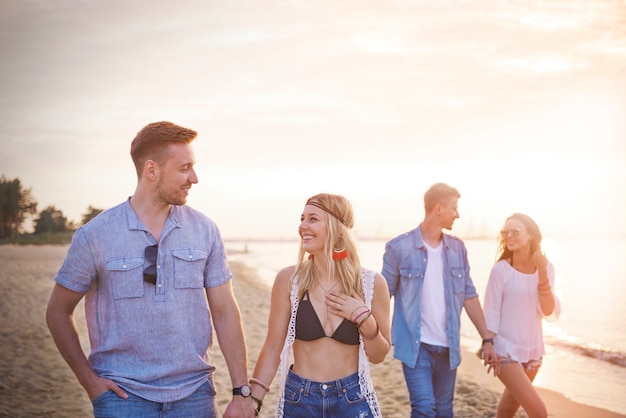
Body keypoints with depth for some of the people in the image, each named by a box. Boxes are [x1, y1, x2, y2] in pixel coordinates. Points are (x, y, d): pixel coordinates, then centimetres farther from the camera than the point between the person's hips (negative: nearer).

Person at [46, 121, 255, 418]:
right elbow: (58, 312, 4)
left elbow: (224, 311, 2)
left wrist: (241, 392, -1)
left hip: (194, 393, 2)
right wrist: (88, 379, -3)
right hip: (123, 394, -2)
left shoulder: (205, 231, 1)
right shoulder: (94, 235, -6)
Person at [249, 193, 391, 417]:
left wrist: (365, 319, -14)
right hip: (298, 399, 0)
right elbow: (273, 347, -3)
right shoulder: (289, 279, -8)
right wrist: (252, 399, -10)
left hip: (353, 400, 0)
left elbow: (378, 355, 2)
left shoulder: (371, 283, -6)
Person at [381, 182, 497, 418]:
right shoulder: (399, 248, -8)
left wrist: (486, 339, 7)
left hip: (448, 345, 5)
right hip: (415, 345, -5)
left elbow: (469, 295, 10)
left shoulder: (457, 248, 6)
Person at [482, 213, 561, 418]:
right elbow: (491, 311, -10)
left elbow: (550, 314, -9)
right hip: (506, 351, -5)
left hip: (533, 350, 5)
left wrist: (542, 274, -18)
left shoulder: (546, 268, -1)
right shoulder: (501, 269, -14)